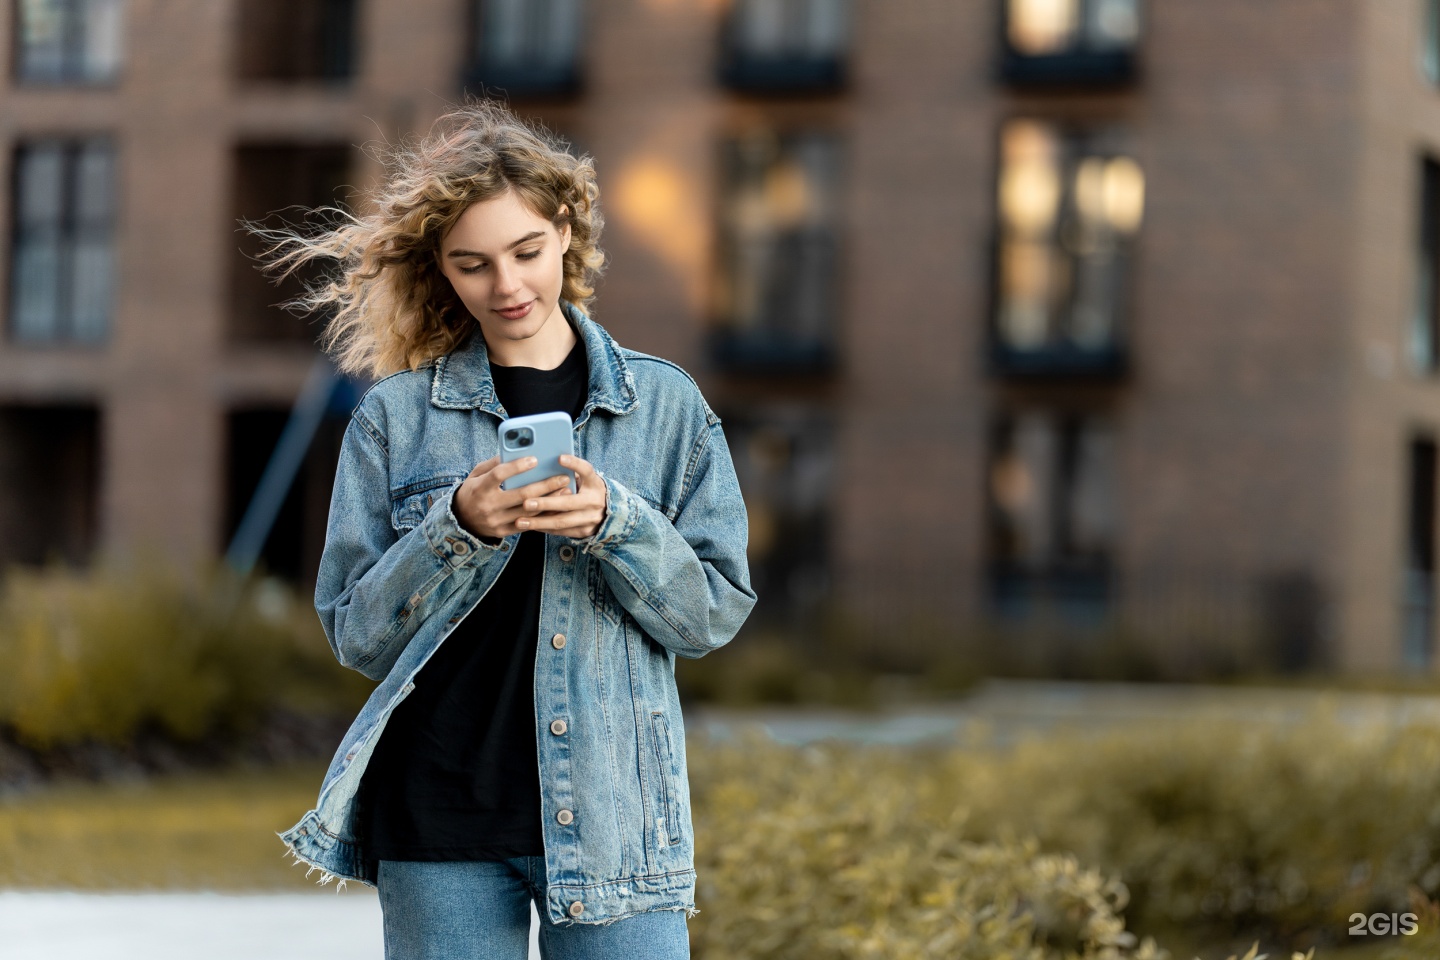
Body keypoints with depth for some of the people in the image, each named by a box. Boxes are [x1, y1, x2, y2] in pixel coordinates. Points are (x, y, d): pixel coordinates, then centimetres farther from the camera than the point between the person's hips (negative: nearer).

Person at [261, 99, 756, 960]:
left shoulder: (665, 404, 6)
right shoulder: (397, 415, 4)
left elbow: (716, 613, 4)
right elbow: (358, 634, 2)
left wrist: (616, 523, -13)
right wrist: (457, 529, -14)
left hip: (613, 815, 0)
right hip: (441, 828, 0)